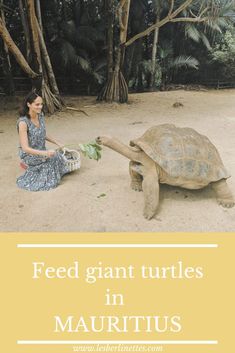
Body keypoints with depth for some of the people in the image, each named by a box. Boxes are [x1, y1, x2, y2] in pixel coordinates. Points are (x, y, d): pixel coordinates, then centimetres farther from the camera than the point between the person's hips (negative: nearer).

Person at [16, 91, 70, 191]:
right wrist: (45, 153, -40)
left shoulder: (40, 115, -4)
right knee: (54, 157, -26)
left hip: (41, 151, 7)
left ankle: (30, 166, 12)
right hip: (29, 155, -7)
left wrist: (57, 143, 6)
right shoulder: (23, 122, -26)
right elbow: (25, 148, -28)